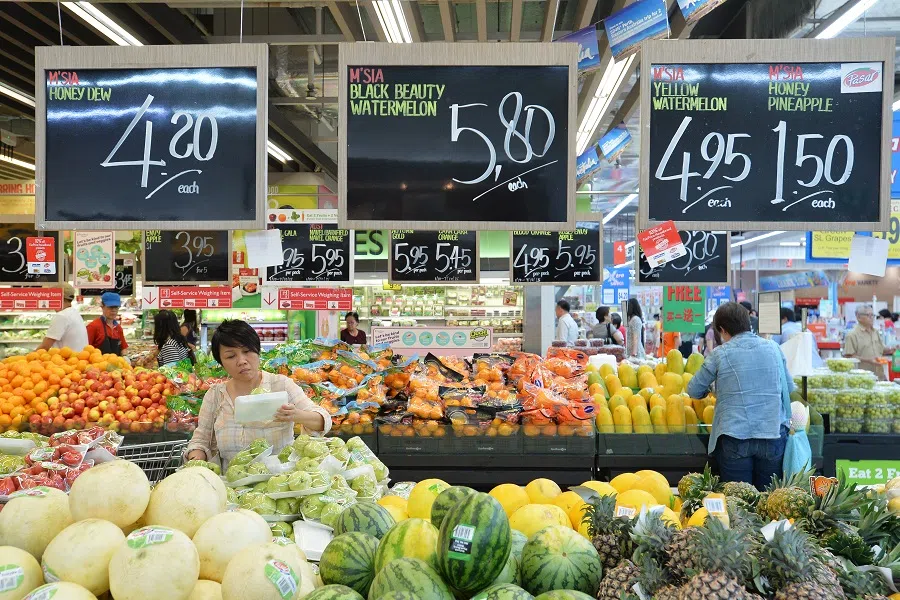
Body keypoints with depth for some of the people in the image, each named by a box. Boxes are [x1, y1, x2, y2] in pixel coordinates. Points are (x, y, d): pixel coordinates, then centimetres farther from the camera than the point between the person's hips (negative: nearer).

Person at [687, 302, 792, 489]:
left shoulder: (720, 354, -4)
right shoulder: (773, 348, 6)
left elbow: (693, 391, 4)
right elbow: (789, 387, 18)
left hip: (736, 438, -3)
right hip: (773, 434, 3)